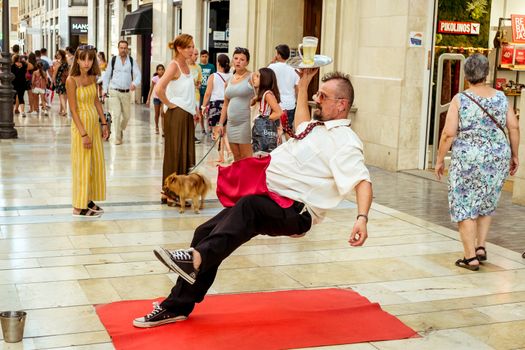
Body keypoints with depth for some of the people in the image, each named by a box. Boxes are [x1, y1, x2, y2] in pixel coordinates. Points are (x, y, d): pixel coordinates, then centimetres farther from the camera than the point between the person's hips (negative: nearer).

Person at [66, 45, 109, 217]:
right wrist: (83, 134, -19)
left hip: (95, 123, 7)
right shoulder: (72, 80, -16)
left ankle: (88, 199, 25)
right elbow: (73, 110, -16)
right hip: (81, 125, -7)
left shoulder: (92, 77, 4)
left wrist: (104, 123, 9)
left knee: (96, 163, 12)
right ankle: (79, 206, 10)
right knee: (82, 165, 0)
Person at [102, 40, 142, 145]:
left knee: (126, 115, 11)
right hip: (114, 92, -2)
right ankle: (116, 138, -3)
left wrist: (134, 83, -26)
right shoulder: (113, 60, 2)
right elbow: (106, 76, 9)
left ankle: (120, 130, 38)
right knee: (116, 114, -11)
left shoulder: (132, 61, 3)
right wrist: (105, 90, 5)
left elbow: (138, 74, -5)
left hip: (126, 92, 2)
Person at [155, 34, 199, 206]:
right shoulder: (174, 65, -13)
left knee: (186, 154, 10)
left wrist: (195, 108, 14)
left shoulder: (186, 65, 12)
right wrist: (169, 104, -15)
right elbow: (159, 89, -27)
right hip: (176, 114, -8)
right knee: (174, 154, -3)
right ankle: (169, 193, 4)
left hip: (187, 114, 8)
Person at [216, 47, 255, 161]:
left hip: (245, 123, -6)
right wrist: (221, 123, 16)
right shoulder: (229, 80, 16)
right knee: (236, 157, 11)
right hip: (231, 123, 6)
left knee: (246, 158, -5)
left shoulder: (251, 77, -4)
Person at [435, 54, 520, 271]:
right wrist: (514, 155, 15)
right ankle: (481, 247, 21)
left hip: (468, 160, -4)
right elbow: (514, 127, 4)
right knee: (486, 204, 22)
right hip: (497, 160, 4)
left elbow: (448, 133, -12)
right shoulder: (501, 97, 2)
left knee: (464, 207, 5)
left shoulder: (460, 100, -9)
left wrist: (440, 160, -2)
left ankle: (470, 257, 5)